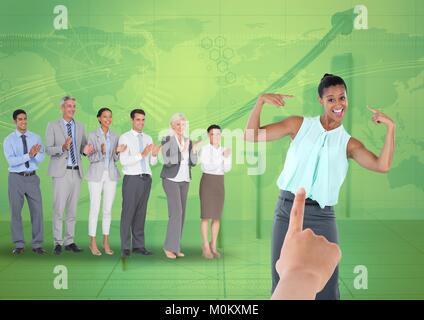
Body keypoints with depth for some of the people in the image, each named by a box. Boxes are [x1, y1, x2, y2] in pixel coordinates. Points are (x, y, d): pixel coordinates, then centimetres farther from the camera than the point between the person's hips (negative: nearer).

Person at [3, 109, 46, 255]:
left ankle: (37, 245, 6)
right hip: (16, 178, -2)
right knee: (16, 212, 2)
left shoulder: (36, 138, 5)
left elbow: (40, 158, -6)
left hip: (32, 178, 2)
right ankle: (19, 245, 12)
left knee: (37, 210, -2)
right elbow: (11, 161, -17)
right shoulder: (9, 140, -3)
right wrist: (29, 155, -28)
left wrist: (36, 153, -29)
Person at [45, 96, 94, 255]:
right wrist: (63, 148, -23)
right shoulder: (52, 126, 1)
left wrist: (85, 150, -8)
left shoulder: (80, 127, 13)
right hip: (61, 172, -4)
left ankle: (69, 242, 13)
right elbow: (48, 149, -4)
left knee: (72, 209, 7)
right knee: (58, 209, -6)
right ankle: (57, 243, 1)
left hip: (76, 172, 4)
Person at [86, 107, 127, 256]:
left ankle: (106, 241, 16)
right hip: (96, 175, -4)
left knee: (108, 209, 7)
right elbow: (91, 158, -6)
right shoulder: (93, 135, -4)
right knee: (95, 209, -1)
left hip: (111, 175, 4)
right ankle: (92, 242, 7)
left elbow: (115, 159, 11)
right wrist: (101, 152, -25)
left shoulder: (115, 137, 8)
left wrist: (117, 151, -10)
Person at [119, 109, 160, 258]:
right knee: (128, 213, -3)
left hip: (146, 178, 5)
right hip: (132, 179, -5)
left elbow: (152, 162, 10)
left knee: (141, 213, 9)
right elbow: (124, 161, -17)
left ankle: (139, 245, 14)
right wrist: (142, 154, -28)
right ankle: (125, 247, 3)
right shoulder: (125, 138, -5)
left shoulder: (148, 138, 11)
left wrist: (154, 154, -12)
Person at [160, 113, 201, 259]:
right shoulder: (167, 140, -8)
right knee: (176, 212, -16)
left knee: (181, 213, 5)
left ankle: (176, 246, 12)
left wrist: (194, 149, -12)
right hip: (171, 179, -6)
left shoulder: (188, 141, 9)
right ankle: (169, 246, -7)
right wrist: (182, 152, -23)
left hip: (184, 180, 6)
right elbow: (167, 161, -17)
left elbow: (193, 162, 4)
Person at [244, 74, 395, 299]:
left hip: (321, 217, 0)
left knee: (327, 289, 1)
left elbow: (382, 165, -10)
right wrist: (261, 101, -11)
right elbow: (251, 136, 0)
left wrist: (390, 127, -11)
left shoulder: (349, 144, 8)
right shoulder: (299, 125, 6)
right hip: (287, 211, 0)